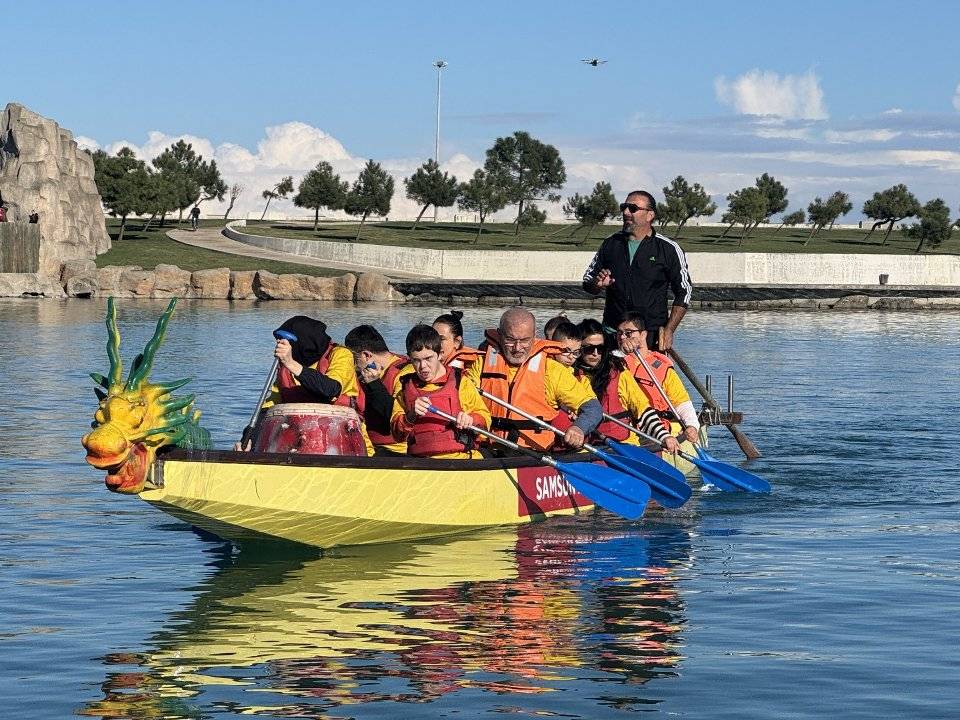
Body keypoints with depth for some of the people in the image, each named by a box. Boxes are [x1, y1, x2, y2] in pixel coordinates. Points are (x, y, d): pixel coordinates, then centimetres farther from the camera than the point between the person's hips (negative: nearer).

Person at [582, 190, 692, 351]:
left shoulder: (668, 249, -1)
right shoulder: (610, 244, 10)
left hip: (652, 337, -3)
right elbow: (587, 282, 20)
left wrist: (668, 331, -7)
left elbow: (684, 292, 2)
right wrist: (597, 285, -5)